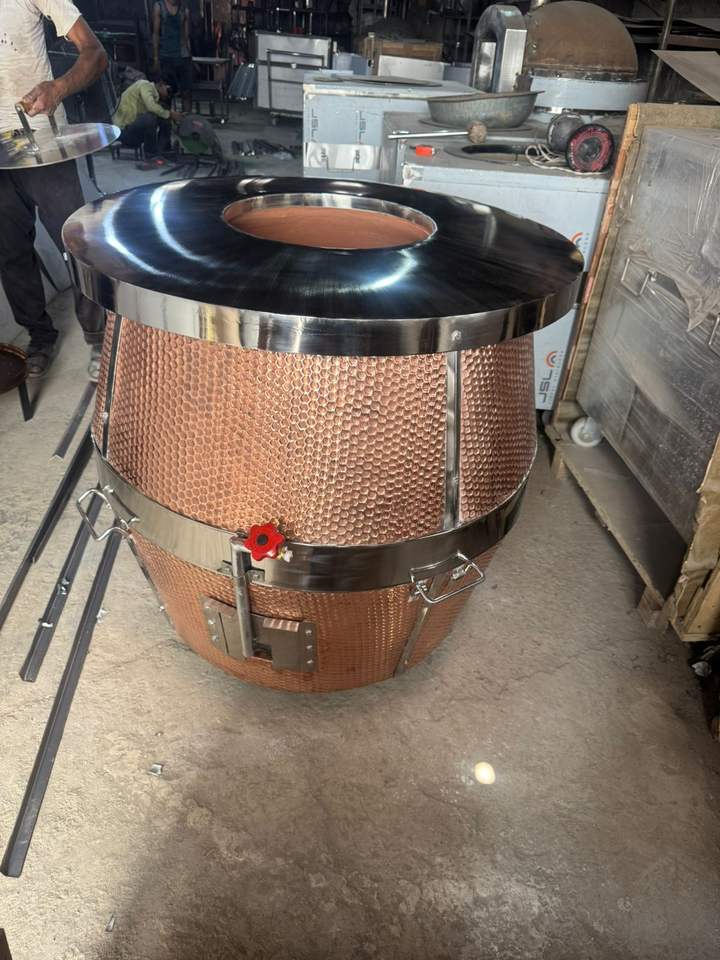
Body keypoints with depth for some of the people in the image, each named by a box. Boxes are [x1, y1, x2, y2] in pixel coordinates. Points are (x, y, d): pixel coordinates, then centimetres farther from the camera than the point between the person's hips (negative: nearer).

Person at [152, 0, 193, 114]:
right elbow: (156, 33, -1)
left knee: (187, 92, -3)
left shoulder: (185, 10, 9)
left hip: (183, 56, 3)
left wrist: (189, 56, 10)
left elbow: (186, 36, 12)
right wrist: (155, 58, -7)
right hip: (165, 56, -2)